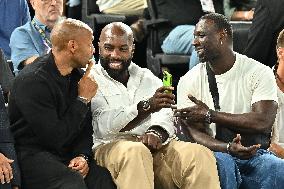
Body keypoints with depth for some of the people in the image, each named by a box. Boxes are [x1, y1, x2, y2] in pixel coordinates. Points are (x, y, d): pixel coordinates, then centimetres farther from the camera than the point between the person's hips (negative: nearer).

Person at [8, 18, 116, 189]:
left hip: (66, 152, 7)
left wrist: (83, 156, -8)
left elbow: (86, 128, 13)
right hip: (31, 154, -7)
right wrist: (83, 99, -10)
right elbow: (56, 138, -19)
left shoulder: (77, 76, 10)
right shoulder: (32, 80, -16)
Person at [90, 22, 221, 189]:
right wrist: (147, 106, -24)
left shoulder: (148, 78, 23)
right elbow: (103, 126, -11)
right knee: (135, 152, -39)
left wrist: (156, 132, -19)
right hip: (111, 146, -4)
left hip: (155, 145, 4)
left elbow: (165, 114, 7)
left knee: (200, 154, -23)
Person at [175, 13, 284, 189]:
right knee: (221, 162, -35)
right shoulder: (189, 81, 5)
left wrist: (210, 115, -11)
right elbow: (195, 133, -2)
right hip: (217, 152, 0)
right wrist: (228, 148, -22)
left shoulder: (259, 73, 1)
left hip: (255, 153, 0)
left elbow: (263, 122, -12)